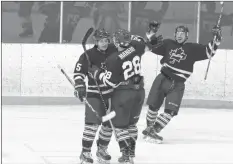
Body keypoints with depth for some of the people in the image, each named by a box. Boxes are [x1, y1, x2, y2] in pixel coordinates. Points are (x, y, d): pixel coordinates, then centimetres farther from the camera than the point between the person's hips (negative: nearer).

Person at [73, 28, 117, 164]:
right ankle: (85, 153, -7)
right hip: (94, 94, -5)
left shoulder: (113, 50, -1)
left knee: (110, 123, 10)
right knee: (93, 123, -15)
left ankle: (102, 149, 29)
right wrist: (80, 86, -32)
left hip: (111, 93, 5)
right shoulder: (88, 55, -14)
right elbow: (79, 72, -19)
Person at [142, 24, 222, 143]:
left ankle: (153, 131, -3)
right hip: (162, 79, 1)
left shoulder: (193, 48, 0)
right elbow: (152, 48, 17)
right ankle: (149, 127, 27)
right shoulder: (168, 44, 6)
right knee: (153, 106, 4)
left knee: (171, 111, -12)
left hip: (177, 85, -1)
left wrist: (216, 39, -17)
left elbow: (208, 52, -5)